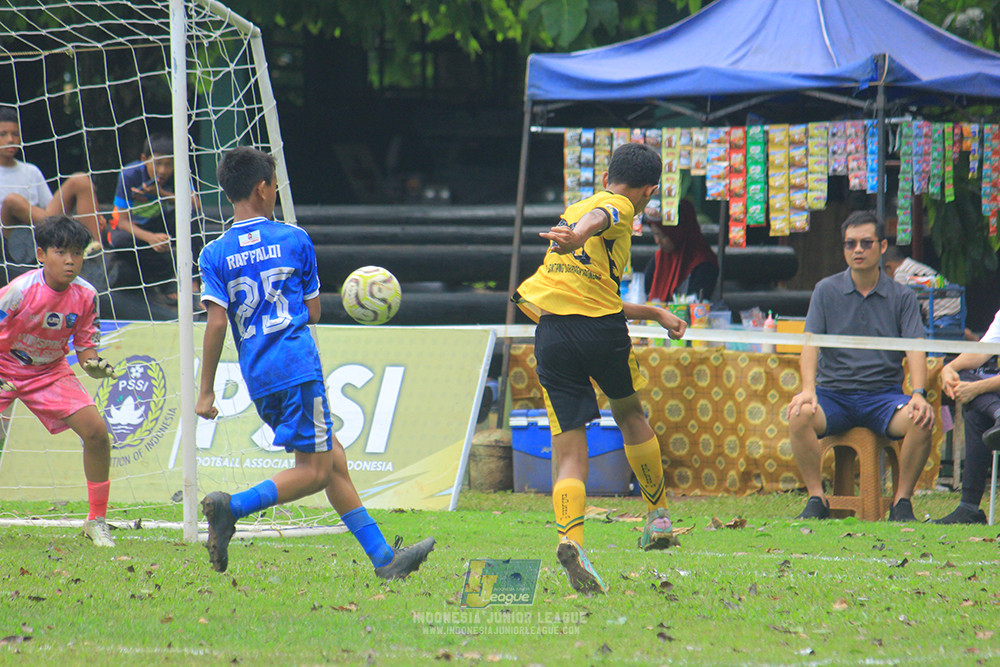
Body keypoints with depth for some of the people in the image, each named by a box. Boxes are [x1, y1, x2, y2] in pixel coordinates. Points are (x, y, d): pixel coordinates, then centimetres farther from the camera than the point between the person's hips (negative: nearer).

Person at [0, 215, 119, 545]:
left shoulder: (85, 295, -13)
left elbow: (85, 346, -2)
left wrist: (93, 364, -25)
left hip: (50, 371, 4)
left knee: (96, 431, -13)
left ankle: (97, 521, 2)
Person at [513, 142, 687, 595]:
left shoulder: (572, 210, 29)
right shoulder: (617, 207, 5)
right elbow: (596, 220, -23)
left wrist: (655, 314, 46)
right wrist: (577, 235, -45)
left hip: (551, 331, 5)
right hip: (601, 330, -5)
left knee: (570, 453, -1)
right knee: (630, 415, 24)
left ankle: (569, 537, -25)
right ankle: (658, 518, 34)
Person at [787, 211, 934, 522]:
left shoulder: (902, 296, 7)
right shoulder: (826, 291, 7)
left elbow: (915, 348, -3)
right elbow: (810, 344, -3)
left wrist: (918, 394, -22)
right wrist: (808, 388, -22)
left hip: (883, 394, 0)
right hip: (833, 392, 0)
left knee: (921, 420, -31)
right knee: (799, 415, -32)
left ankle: (902, 502, -15)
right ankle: (816, 499, -19)